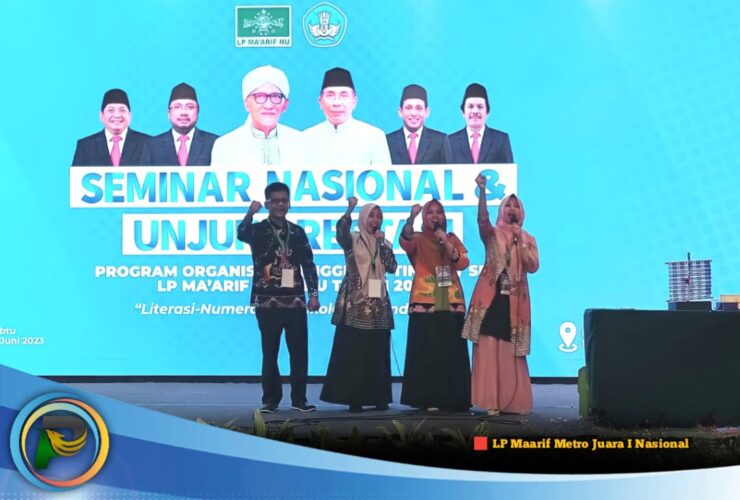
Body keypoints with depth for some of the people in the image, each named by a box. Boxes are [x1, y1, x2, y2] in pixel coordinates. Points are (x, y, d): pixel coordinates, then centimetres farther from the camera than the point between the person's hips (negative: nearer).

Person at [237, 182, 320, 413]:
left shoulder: (298, 232, 11)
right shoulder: (258, 230, 1)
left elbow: (308, 264, 13)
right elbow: (241, 235, -22)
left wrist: (314, 293, 6)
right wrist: (251, 213, -36)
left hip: (295, 301, 3)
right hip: (268, 302, -3)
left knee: (299, 352, 3)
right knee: (270, 353, 4)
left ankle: (299, 399, 12)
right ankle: (271, 400, 12)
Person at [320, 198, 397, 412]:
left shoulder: (384, 243, 15)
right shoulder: (352, 239, 2)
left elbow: (392, 267, 1)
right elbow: (340, 231, -21)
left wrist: (382, 244, -5)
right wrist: (350, 210, -31)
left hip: (378, 303, 4)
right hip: (355, 303, -4)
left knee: (377, 352, 3)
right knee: (353, 352, -6)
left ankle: (379, 398, 8)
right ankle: (353, 398, -2)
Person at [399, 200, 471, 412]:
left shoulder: (452, 238, 17)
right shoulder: (418, 239, 7)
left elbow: (463, 263, 4)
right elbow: (405, 241, -16)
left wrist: (446, 244, -9)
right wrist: (411, 217, -32)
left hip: (451, 302, 3)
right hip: (425, 302, -3)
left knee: (452, 351, 1)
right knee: (427, 351, -7)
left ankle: (453, 399, 6)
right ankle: (428, 399, -4)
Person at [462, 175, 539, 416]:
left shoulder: (528, 239, 13)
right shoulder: (492, 234, 6)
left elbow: (533, 266, -1)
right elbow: (482, 219, -16)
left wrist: (519, 242, -7)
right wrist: (482, 191, -30)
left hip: (515, 300, 2)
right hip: (491, 298, -2)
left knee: (512, 352, 2)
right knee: (488, 349, -8)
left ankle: (514, 401, 8)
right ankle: (491, 400, -5)